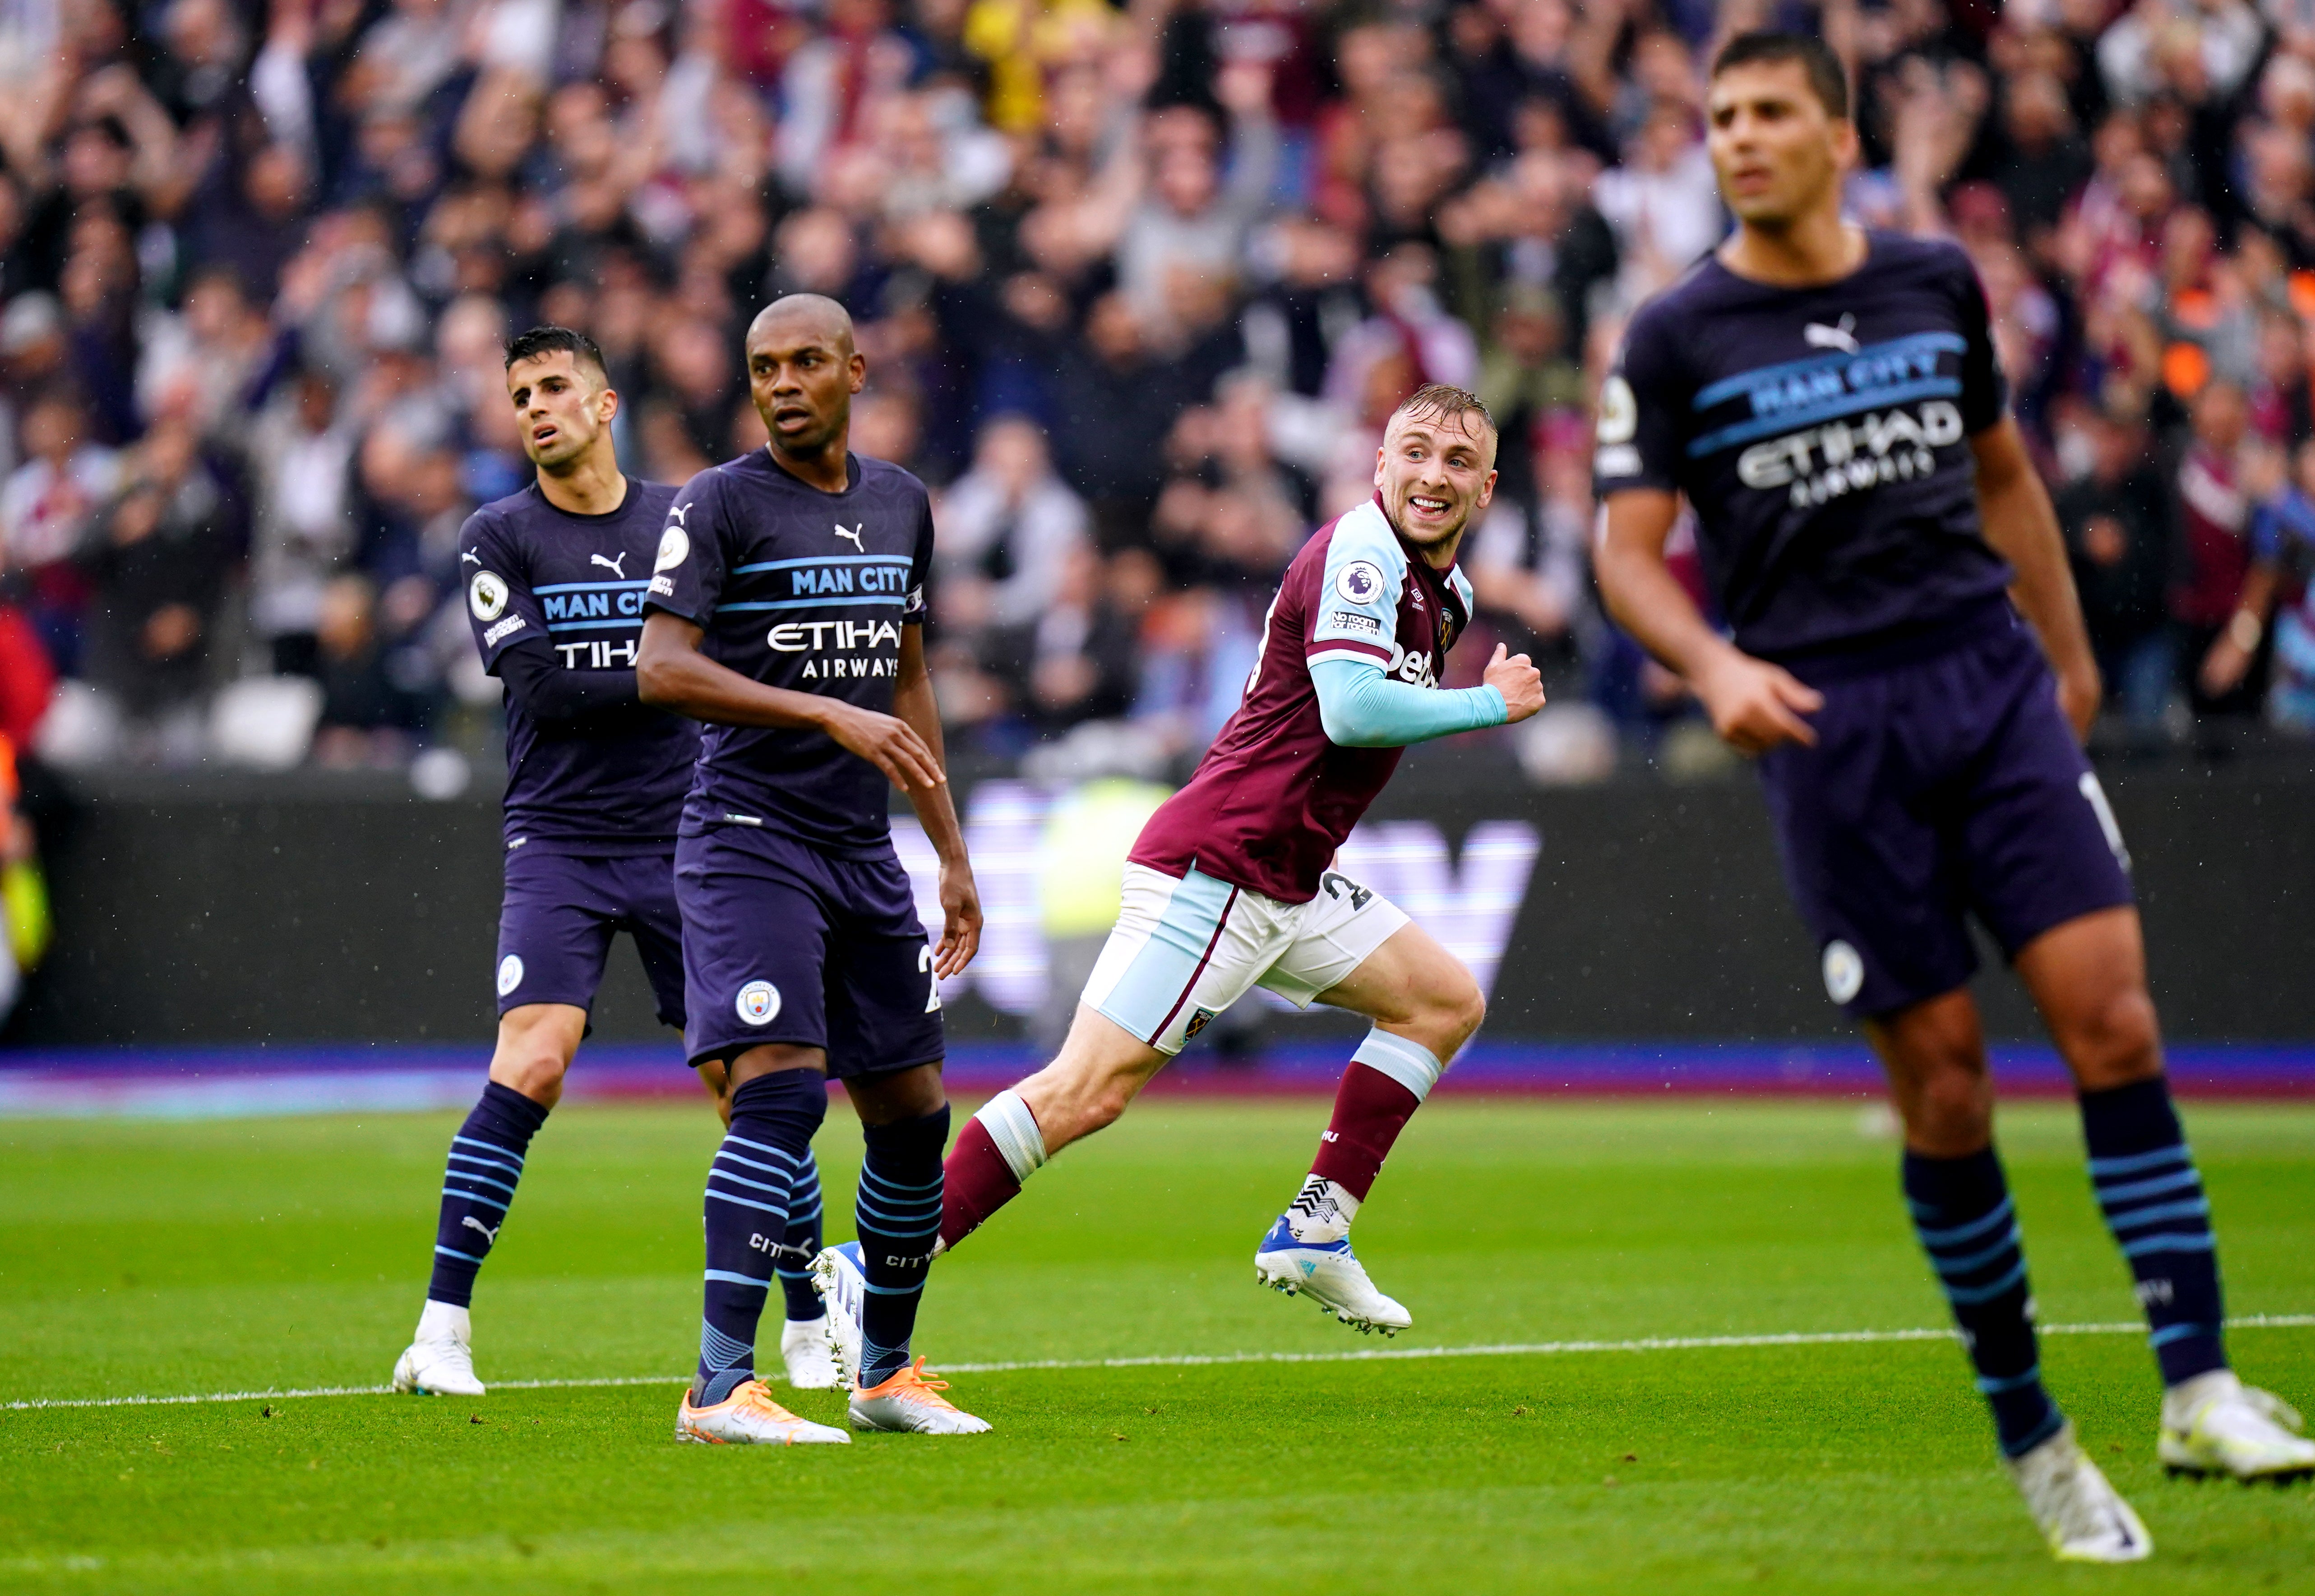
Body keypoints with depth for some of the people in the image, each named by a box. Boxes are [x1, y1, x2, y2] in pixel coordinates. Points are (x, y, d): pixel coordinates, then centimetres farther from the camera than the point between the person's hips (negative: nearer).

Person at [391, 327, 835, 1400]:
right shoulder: (498, 539, 2)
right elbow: (538, 683, -10)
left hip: (682, 838, 2)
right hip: (557, 840, -2)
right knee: (531, 1064, -18)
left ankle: (809, 1329, 14)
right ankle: (442, 1330, -13)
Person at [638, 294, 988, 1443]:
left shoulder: (900, 504, 14)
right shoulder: (720, 504, -7)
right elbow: (660, 669, -18)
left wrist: (952, 853, 22)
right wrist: (830, 716, -25)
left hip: (863, 849, 7)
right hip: (749, 834, -7)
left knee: (913, 1115, 8)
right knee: (783, 1089, -20)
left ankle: (886, 1370, 25)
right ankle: (720, 1388, -21)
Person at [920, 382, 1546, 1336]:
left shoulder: (1446, 593, 16)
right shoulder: (1362, 552, -14)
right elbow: (1352, 710, -25)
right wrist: (1488, 704, -13)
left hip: (1290, 884, 10)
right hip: (1214, 867, -10)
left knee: (1446, 1001, 12)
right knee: (1087, 1091, -15)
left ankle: (1314, 1234, 9)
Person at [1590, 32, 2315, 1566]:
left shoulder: (1937, 283, 10)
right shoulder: (1675, 340, 1)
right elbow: (1630, 549, -1)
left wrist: (2069, 652, 26)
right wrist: (1717, 667, -20)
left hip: (1992, 683, 2)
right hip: (1829, 727, -2)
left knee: (2114, 1019, -12)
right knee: (1944, 1086, -2)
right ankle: (2029, 1435, 11)